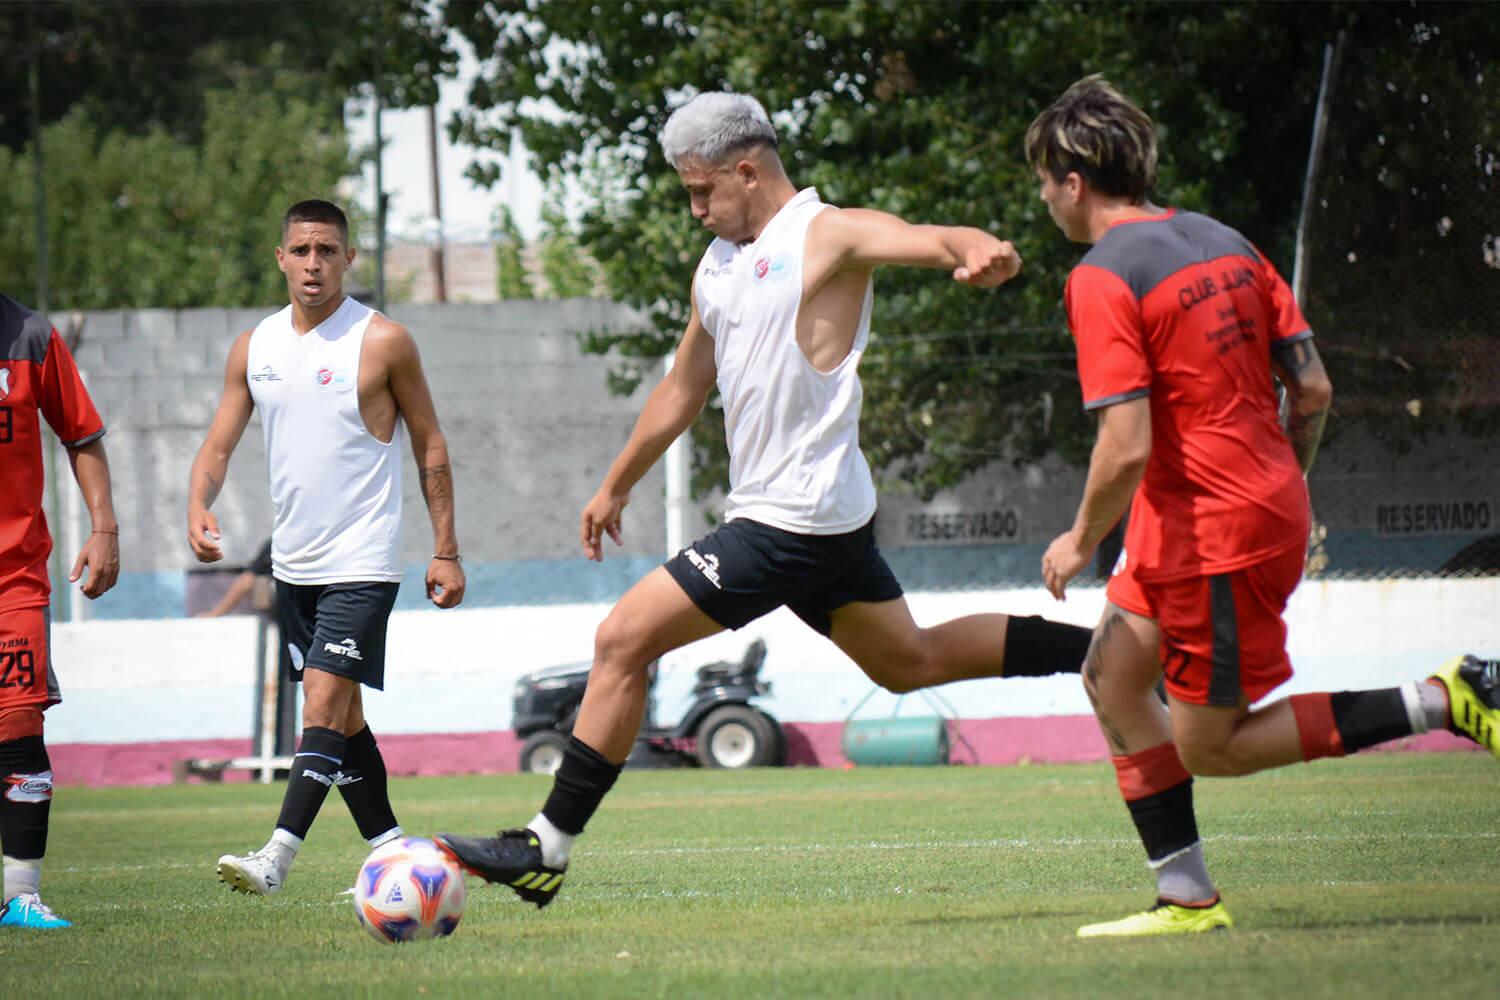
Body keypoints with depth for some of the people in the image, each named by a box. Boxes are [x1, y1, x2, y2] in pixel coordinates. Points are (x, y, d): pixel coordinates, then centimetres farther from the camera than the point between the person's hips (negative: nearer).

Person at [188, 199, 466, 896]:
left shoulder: (383, 342, -7)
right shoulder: (254, 347, 7)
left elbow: (430, 446, -1)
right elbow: (219, 445, 9)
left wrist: (445, 551, -3)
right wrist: (198, 506, -13)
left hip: (362, 562, -6)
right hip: (293, 563, 6)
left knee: (324, 701, -16)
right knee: (341, 716, 11)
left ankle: (277, 856, -24)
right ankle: (391, 853, 20)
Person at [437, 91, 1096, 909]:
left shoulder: (831, 237, -10)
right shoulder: (717, 267, 16)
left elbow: (934, 241, -27)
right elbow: (682, 389, 27)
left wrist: (981, 252, -51)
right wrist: (614, 488, 32)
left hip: (794, 523, -10)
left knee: (623, 640, -11)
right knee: (912, 661, 19)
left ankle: (548, 848, -7)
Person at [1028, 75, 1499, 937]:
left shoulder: (1102, 280, -16)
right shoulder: (1226, 244, 9)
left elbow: (1127, 447, -22)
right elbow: (1313, 389, 9)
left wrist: (1081, 541, -6)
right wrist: (1286, 498, 23)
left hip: (1212, 533, -9)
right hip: (1270, 504, 9)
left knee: (1210, 746, 1)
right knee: (1113, 677, 13)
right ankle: (1188, 897, 11)